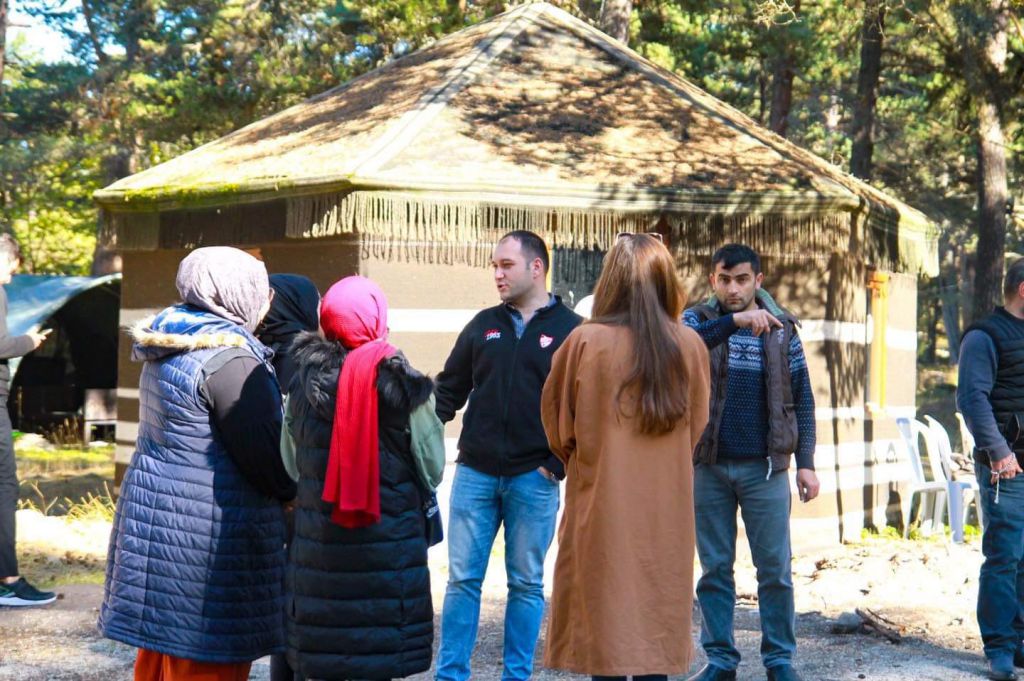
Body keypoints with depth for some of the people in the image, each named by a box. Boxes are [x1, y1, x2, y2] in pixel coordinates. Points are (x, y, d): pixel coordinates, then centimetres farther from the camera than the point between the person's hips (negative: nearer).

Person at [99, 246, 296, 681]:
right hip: (207, 539, -9)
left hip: (156, 519, 9)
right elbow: (268, 458, -17)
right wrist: (297, 492, 2)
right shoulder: (229, 358, -18)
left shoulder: (168, 347, 10)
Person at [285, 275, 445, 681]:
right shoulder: (404, 389, -11)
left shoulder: (303, 383, 0)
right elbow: (431, 470, -2)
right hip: (387, 548, -3)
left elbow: (290, 464, 8)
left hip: (317, 545, 3)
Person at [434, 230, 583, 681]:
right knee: (462, 579, 4)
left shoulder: (570, 330, -1)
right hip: (475, 473, 3)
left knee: (526, 584, 7)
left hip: (534, 478, -3)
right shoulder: (484, 325, 10)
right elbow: (450, 390, 13)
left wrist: (558, 463, -9)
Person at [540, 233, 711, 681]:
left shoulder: (586, 342, -11)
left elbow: (556, 417, 2)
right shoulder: (690, 346, -3)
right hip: (666, 509, 3)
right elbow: (696, 428, 10)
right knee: (656, 622, 11)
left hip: (601, 507, -2)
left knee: (605, 632, 4)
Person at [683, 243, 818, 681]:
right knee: (715, 570, 7)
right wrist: (734, 321, -33)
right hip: (709, 465, 0)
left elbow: (802, 399, 8)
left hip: (765, 466, 0)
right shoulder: (698, 320, 2)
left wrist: (806, 462, 1)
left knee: (776, 570, 3)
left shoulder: (781, 329, 5)